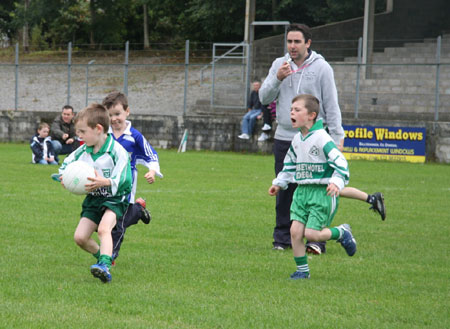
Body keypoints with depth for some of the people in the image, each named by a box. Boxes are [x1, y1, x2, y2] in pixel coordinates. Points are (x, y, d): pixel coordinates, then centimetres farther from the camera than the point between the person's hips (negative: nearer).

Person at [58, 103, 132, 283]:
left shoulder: (117, 152, -18)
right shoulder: (83, 151, 2)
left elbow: (123, 180, -24)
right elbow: (66, 164, 17)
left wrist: (104, 182, -43)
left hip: (114, 199, -7)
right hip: (93, 199, 7)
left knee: (104, 228, -33)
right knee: (80, 237, -1)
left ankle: (105, 267, -45)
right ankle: (102, 256, 25)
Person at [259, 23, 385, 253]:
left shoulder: (321, 68, -3)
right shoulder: (279, 65, 8)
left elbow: (331, 105, -2)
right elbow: (264, 98, 5)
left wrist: (337, 137, -7)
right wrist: (277, 79, -13)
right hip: (284, 138, 4)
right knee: (285, 190, 6)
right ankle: (283, 238, 15)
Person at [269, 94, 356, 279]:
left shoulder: (322, 138, -14)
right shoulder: (297, 140, 11)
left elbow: (340, 163, -19)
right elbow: (290, 165, 27)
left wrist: (336, 182, -33)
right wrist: (279, 183, 23)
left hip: (322, 193, -7)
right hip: (302, 191, 7)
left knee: (311, 233, -12)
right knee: (295, 231, -5)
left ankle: (342, 233, 16)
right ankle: (302, 270, 8)